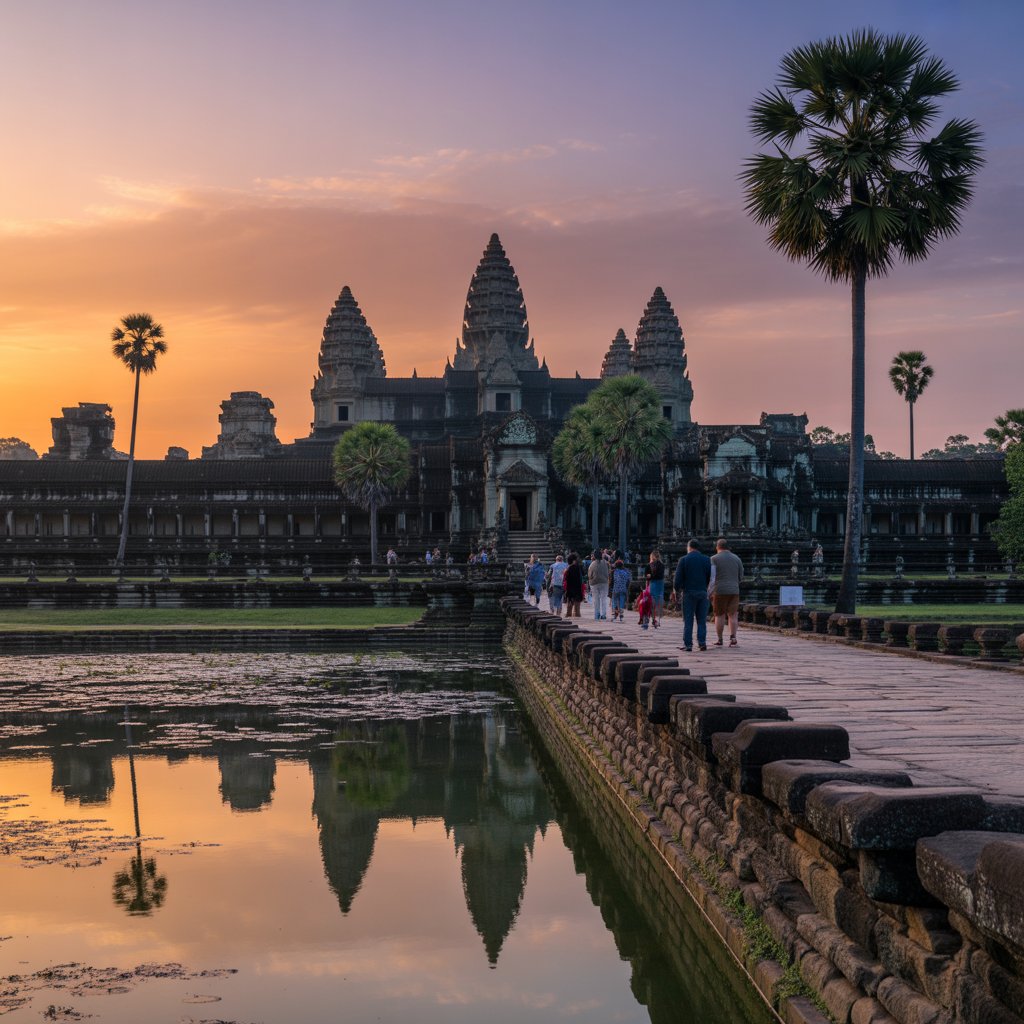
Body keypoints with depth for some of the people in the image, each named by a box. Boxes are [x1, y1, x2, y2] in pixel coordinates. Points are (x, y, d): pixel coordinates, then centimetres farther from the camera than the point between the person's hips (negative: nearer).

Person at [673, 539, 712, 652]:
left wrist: (676, 592, 5)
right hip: (703, 592, 2)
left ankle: (688, 644, -3)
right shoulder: (707, 560, 6)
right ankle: (702, 642, 0)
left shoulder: (684, 560, -2)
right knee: (702, 620, 8)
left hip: (688, 593, -2)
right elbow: (711, 578, 5)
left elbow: (677, 578, -5)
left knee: (688, 621, 1)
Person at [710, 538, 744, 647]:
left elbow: (712, 577, -9)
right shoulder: (736, 559, 9)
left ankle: (719, 640, 8)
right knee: (732, 615, 3)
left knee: (719, 616, 5)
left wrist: (711, 593, -5)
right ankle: (732, 638, -11)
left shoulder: (714, 559, -3)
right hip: (734, 591, 3)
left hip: (719, 591, -3)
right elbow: (740, 578, 14)